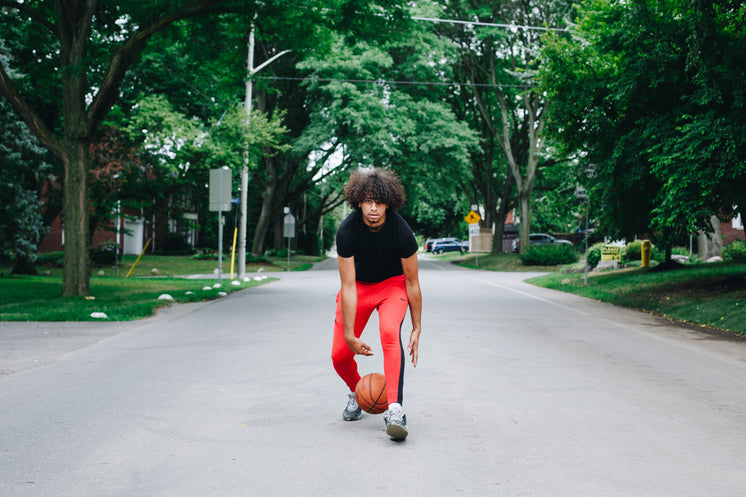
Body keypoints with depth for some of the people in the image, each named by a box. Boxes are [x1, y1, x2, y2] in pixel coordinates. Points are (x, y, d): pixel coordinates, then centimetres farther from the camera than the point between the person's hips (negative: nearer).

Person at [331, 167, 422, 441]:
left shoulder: (401, 230, -26)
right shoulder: (347, 231, -26)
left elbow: (412, 282, -14)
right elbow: (348, 287, -23)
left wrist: (417, 329, -9)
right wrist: (350, 335, -23)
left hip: (392, 284, -1)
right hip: (359, 285, 2)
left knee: (390, 333, -31)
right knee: (340, 355, -5)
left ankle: (394, 410, -33)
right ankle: (357, 392, 28)